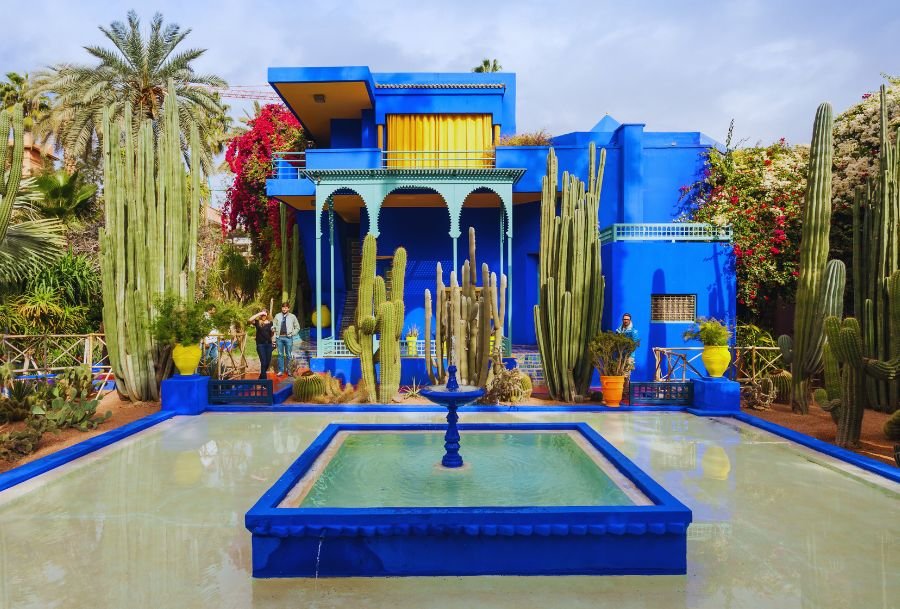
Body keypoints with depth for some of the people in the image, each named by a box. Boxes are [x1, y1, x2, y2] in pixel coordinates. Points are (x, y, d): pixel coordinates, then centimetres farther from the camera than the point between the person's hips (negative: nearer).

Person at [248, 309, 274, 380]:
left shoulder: (270, 322, 8)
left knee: (268, 361, 10)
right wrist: (259, 313, -20)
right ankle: (264, 378, 0)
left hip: (268, 344, 4)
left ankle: (261, 377, 32)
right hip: (260, 344, -4)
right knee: (263, 362, -8)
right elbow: (250, 320, -21)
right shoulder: (257, 322, -1)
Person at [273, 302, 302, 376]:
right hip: (280, 337, 1)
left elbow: (297, 327, 9)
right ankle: (281, 370, 13)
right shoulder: (277, 316, 7)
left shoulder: (292, 316, 4)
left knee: (288, 355, 3)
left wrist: (292, 334, -2)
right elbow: (274, 326, 6)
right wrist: (274, 336, -6)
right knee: (280, 354, 6)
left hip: (288, 337, -1)